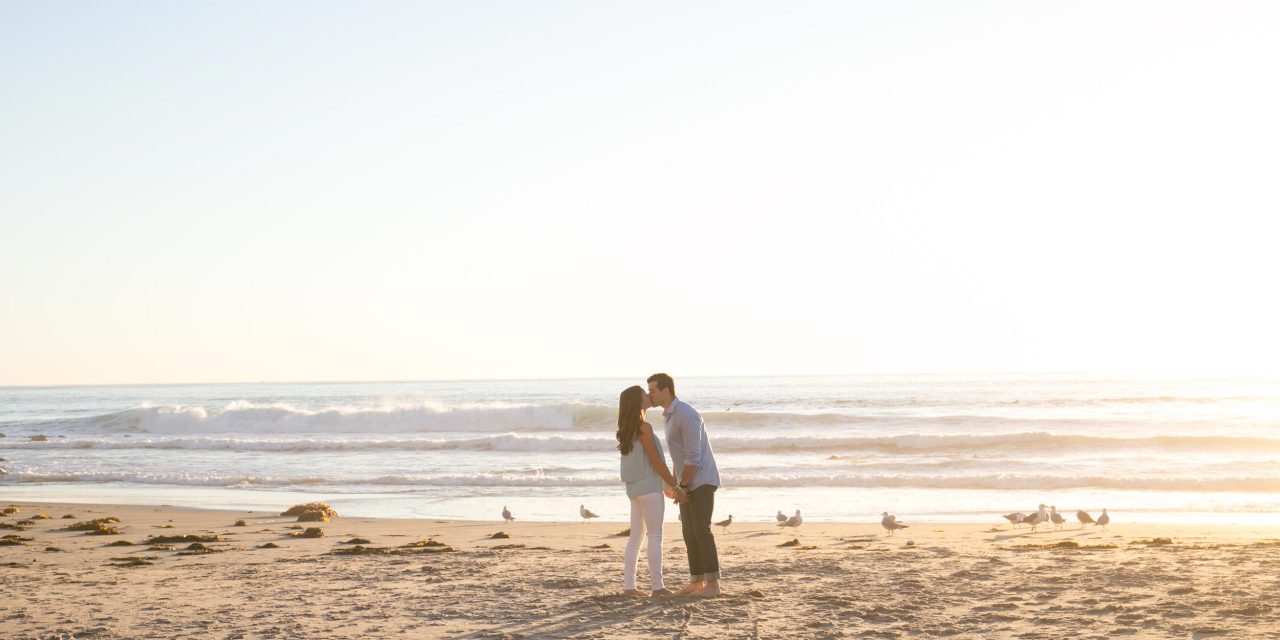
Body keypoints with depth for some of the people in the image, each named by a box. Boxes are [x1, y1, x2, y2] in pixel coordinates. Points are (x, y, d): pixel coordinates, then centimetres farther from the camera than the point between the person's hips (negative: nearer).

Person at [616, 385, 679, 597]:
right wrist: (674, 485, -6)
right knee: (655, 537, -3)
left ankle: (628, 586, 9)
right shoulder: (644, 428, -15)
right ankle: (657, 587, -1)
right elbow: (655, 461, -15)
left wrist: (669, 479, 15)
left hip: (635, 488, 8)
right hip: (649, 486, -8)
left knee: (636, 536, 10)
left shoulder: (628, 429, 11)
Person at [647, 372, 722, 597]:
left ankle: (712, 584, -6)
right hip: (689, 483, 10)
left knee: (701, 531, -10)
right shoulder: (670, 415, 14)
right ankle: (697, 583, 12)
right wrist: (675, 486, 14)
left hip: (701, 482, -10)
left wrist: (680, 486, -14)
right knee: (690, 532, 8)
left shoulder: (686, 415, -20)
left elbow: (693, 456, -22)